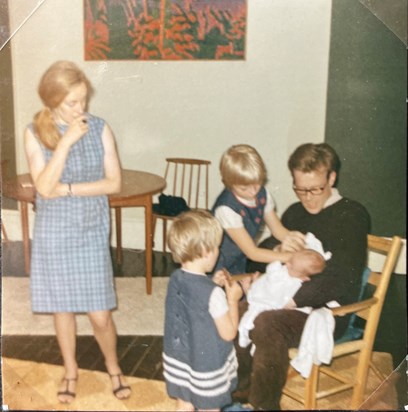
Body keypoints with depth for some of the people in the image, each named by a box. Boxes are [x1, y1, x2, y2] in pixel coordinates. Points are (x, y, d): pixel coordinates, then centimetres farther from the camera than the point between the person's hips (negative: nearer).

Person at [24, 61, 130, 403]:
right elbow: (44, 188, -18)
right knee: (62, 308, 15)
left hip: (91, 233, 0)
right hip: (53, 234, 1)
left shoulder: (100, 128, -6)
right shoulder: (35, 133, -8)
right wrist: (66, 141, -24)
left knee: (100, 314, 3)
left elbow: (114, 183, -8)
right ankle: (71, 370, 38)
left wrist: (68, 188, -16)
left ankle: (113, 366, 31)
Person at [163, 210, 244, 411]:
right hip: (207, 367, -6)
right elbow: (228, 333, -17)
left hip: (178, 360, 6)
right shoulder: (213, 294, -29)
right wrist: (233, 300, -9)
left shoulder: (175, 279, -9)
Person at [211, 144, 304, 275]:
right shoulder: (226, 209, -24)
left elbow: (277, 228, 8)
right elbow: (252, 252, -20)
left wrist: (289, 236, -16)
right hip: (220, 269, -6)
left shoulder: (262, 194, -3)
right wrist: (290, 257, -24)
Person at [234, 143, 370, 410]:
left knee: (266, 324, -33)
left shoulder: (352, 215, -7)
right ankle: (242, 389, 4)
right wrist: (276, 250, -8)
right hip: (287, 301, 7)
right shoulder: (295, 212, 15)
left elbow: (343, 277, -19)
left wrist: (292, 300, -24)